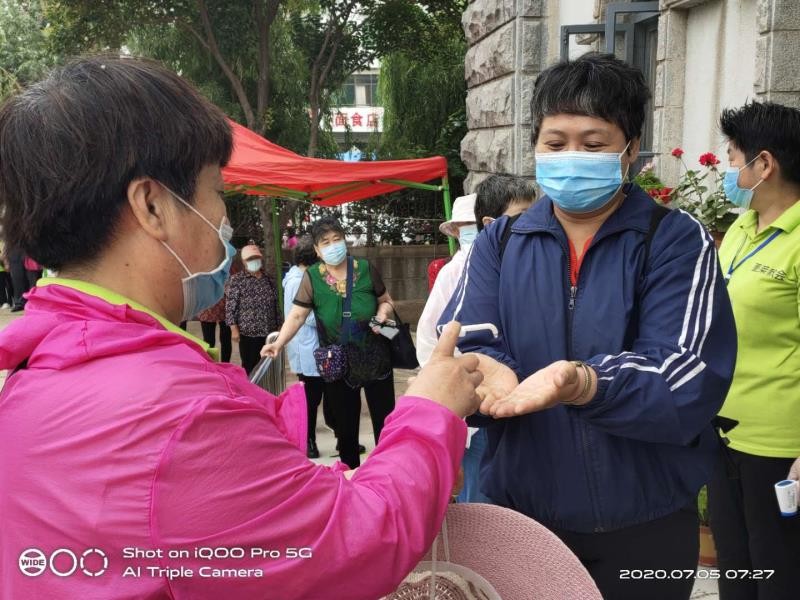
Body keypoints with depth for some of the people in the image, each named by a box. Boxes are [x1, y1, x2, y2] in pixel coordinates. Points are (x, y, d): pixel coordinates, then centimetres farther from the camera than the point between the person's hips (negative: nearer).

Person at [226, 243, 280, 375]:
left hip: (269, 332, 4)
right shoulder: (237, 279, -2)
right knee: (250, 367, 2)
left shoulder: (269, 279, 11)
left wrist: (279, 326, 11)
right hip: (248, 332, -4)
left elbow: (276, 304, 14)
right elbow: (230, 306, -6)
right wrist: (234, 329, -12)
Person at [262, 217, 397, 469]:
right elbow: (297, 315, -14)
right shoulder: (311, 277, -8)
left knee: (385, 422, 10)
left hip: (375, 360, 1)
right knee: (346, 427, 12)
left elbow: (386, 301, 8)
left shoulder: (365, 268, -5)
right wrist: (279, 342, -29)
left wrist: (383, 312, -14)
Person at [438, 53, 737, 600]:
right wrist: (485, 373, -34)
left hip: (643, 523, -2)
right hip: (516, 513, 2)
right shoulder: (499, 243, 2)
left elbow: (688, 379, -19)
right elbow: (465, 345, -10)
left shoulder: (678, 241, -7)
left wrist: (581, 384, -37)